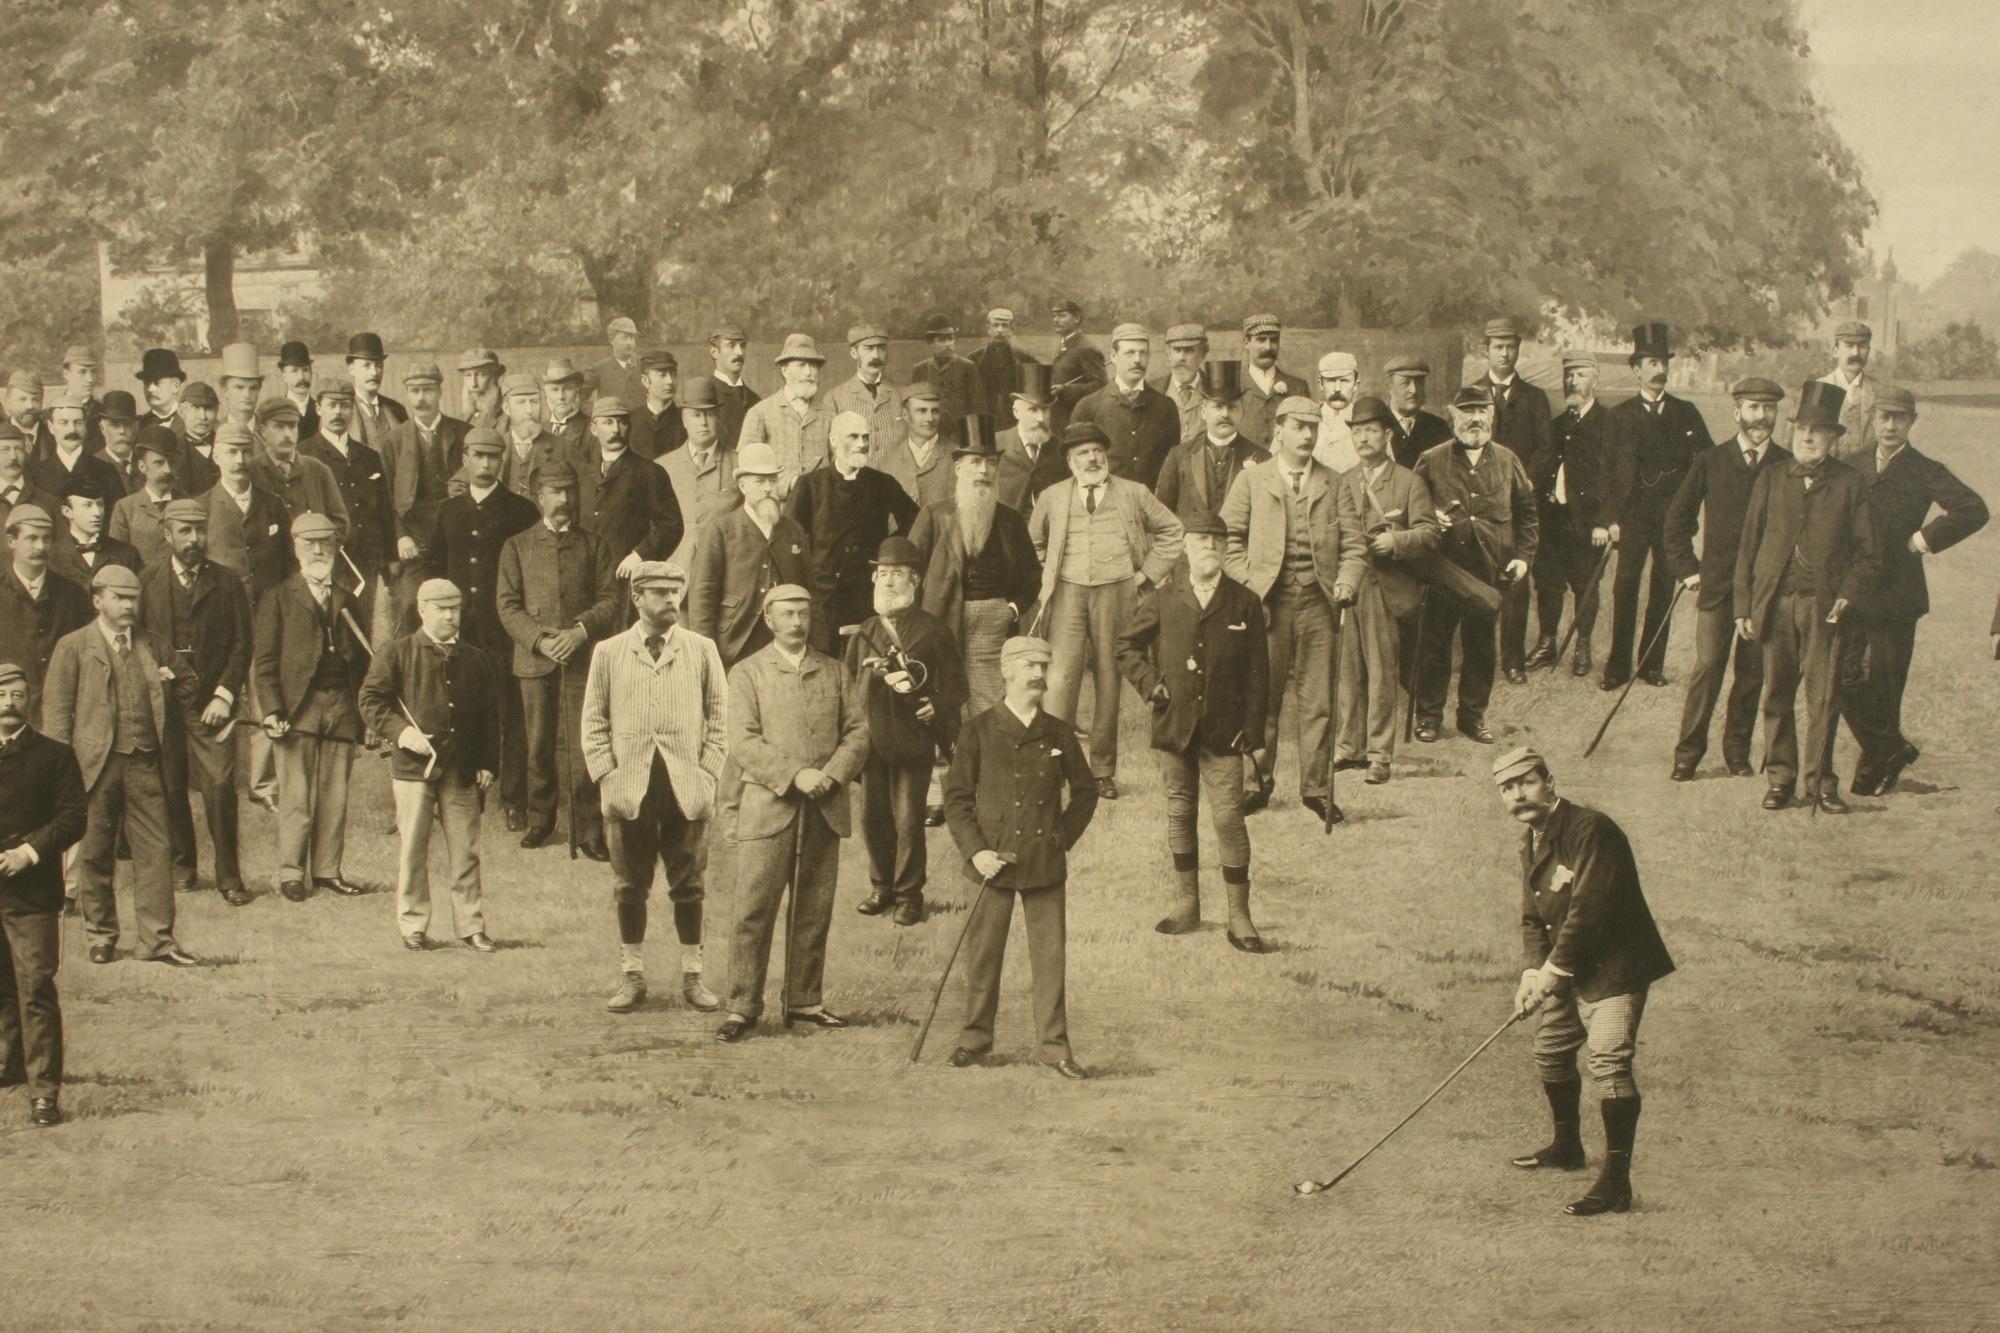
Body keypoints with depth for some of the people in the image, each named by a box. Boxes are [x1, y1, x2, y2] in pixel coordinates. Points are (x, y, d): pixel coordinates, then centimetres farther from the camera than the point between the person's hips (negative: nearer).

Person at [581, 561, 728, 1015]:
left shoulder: (702, 650, 7)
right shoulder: (608, 653, 6)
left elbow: (718, 718, 8)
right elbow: (594, 722, 8)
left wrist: (708, 775, -2)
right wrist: (606, 777, -2)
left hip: (687, 790, 0)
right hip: (629, 789, 0)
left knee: (689, 887, 4)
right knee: (630, 888, 6)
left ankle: (692, 977, 11)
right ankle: (632, 976, 14)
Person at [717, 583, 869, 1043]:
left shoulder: (832, 671, 15)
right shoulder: (747, 673, 3)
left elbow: (857, 730, 9)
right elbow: (743, 744, -7)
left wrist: (832, 774, -8)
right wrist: (794, 776, -16)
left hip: (825, 811, 4)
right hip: (768, 809, -3)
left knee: (814, 913, 6)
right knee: (754, 911, -6)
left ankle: (804, 1001, 15)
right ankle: (743, 1008, -3)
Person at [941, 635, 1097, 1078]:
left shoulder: (1058, 733, 6)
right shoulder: (978, 731, -1)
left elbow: (1085, 792, 16)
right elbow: (956, 797, 0)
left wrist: (1063, 838, 6)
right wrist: (975, 850, -9)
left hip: (1046, 863, 2)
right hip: (993, 859, -2)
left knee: (1050, 955, 2)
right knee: (983, 954, 4)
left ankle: (1054, 1045, 9)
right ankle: (976, 1039, 17)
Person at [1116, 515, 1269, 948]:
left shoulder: (1244, 604, 1)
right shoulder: (1162, 600, 3)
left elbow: (1257, 672, 3)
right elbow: (1127, 644, 15)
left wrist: (1251, 726, -4)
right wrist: (1149, 684, 1)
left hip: (1223, 730, -2)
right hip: (1174, 725, 2)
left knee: (1229, 817, -6)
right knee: (1180, 813, 11)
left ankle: (1239, 915, 0)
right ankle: (1186, 903, 23)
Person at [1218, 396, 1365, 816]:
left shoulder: (1334, 484, 11)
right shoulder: (1251, 479, 8)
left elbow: (1354, 545, 9)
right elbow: (1229, 540, 7)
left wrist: (1346, 583, -9)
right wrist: (1248, 587, -5)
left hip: (1318, 604, 1)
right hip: (1268, 603, -1)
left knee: (1318, 702, 1)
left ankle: (1316, 787, 8)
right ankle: (1257, 782, 13)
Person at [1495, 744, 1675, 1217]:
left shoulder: (1591, 830, -20)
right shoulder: (1532, 842, 10)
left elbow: (1587, 908, -25)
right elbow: (1533, 917, 12)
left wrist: (1553, 970, -21)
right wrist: (1532, 970, -5)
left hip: (1615, 965, -10)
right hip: (1567, 970, 10)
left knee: (1609, 1059, -20)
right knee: (1550, 1049, 21)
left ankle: (1617, 1181, -23)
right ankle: (1567, 1146, 44)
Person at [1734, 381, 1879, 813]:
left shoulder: (1851, 485, 4)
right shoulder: (1771, 479, 10)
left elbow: (1867, 555, 5)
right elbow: (1748, 546, 10)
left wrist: (1848, 596, -9)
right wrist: (1744, 606, 5)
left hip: (1824, 606, -2)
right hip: (1774, 603, 2)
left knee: (1823, 697, -3)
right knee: (1777, 695, 5)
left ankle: (1821, 781, 7)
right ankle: (1780, 778, 15)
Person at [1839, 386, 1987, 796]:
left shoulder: (1925, 472, -3)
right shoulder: (1856, 466, 12)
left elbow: (1973, 510, -14)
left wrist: (1925, 539, -14)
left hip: (1896, 595, -5)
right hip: (1853, 592, 5)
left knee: (1884, 686, 1)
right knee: (1845, 679, 1)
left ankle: (1874, 770, 17)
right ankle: (1892, 749, 20)